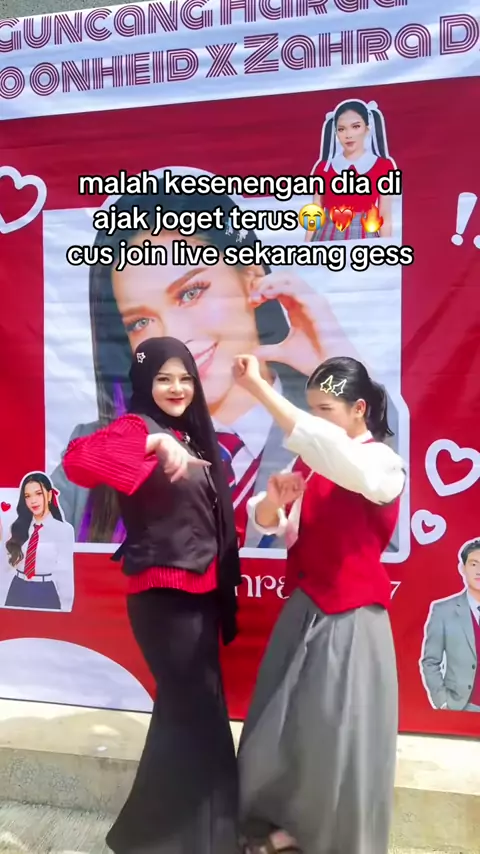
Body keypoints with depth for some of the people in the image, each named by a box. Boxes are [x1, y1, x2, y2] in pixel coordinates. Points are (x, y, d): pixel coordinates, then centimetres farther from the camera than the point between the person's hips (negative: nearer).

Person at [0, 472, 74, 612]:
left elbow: (65, 571, -7)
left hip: (46, 594, -4)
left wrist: (65, 608, -6)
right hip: (17, 592, 4)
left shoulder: (64, 529, -9)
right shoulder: (19, 527, 6)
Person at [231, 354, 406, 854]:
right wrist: (274, 497, -18)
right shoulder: (310, 462, 8)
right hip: (303, 608, 7)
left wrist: (259, 388, -37)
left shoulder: (382, 463, -13)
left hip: (350, 618, -6)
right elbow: (264, 522, 6)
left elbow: (330, 449, -36)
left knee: (340, 736, 4)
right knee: (282, 724, 14)